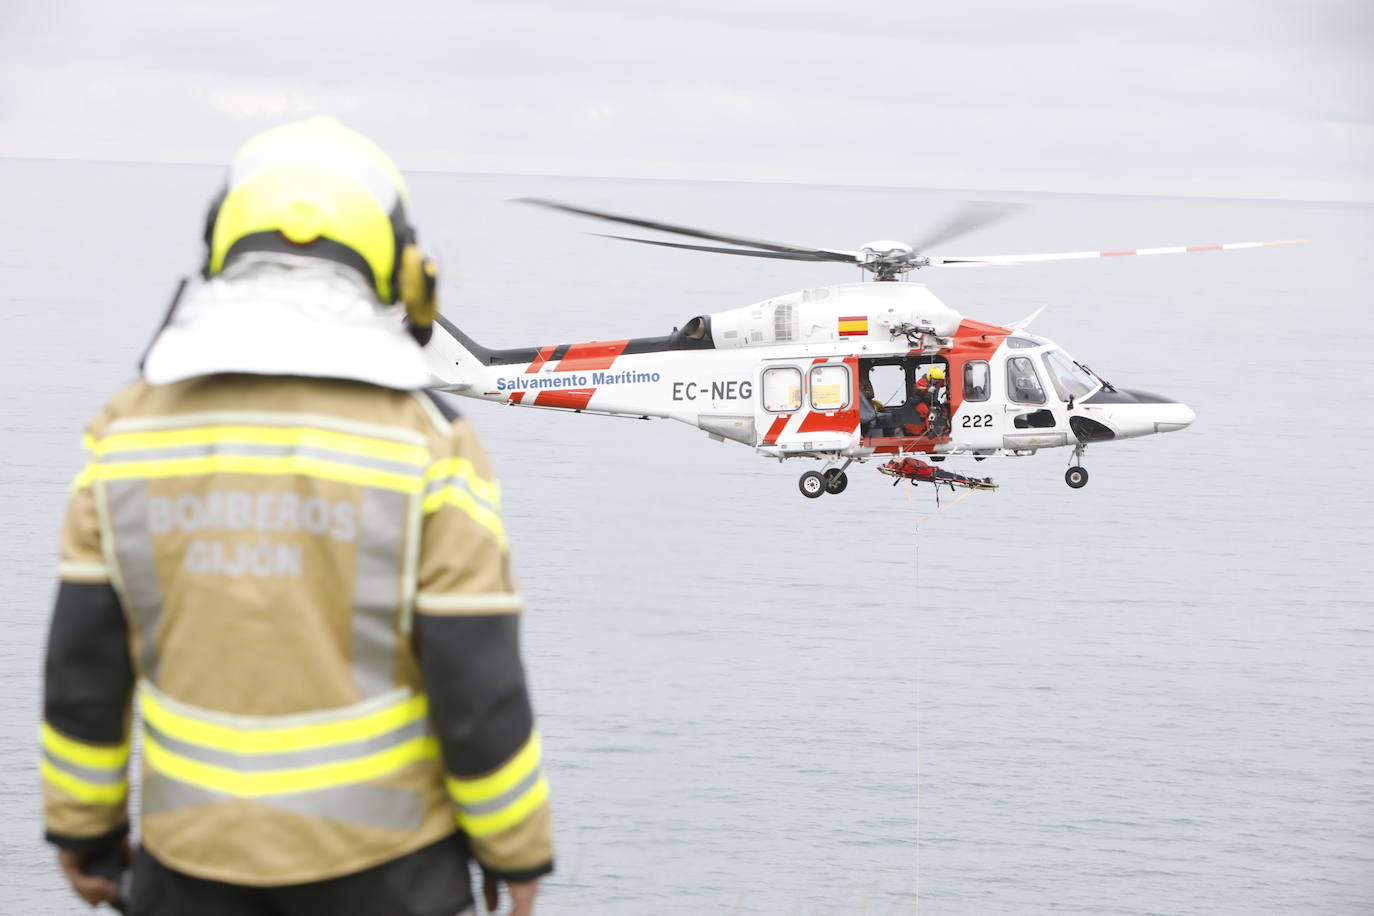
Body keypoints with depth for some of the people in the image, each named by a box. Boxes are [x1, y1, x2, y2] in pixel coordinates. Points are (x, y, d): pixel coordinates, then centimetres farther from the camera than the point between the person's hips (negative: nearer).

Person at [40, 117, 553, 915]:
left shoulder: (130, 432, -2)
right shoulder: (426, 445, -12)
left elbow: (82, 668, 3)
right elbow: (480, 684, -11)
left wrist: (85, 826, 16)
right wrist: (517, 848, 3)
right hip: (379, 852, -2)